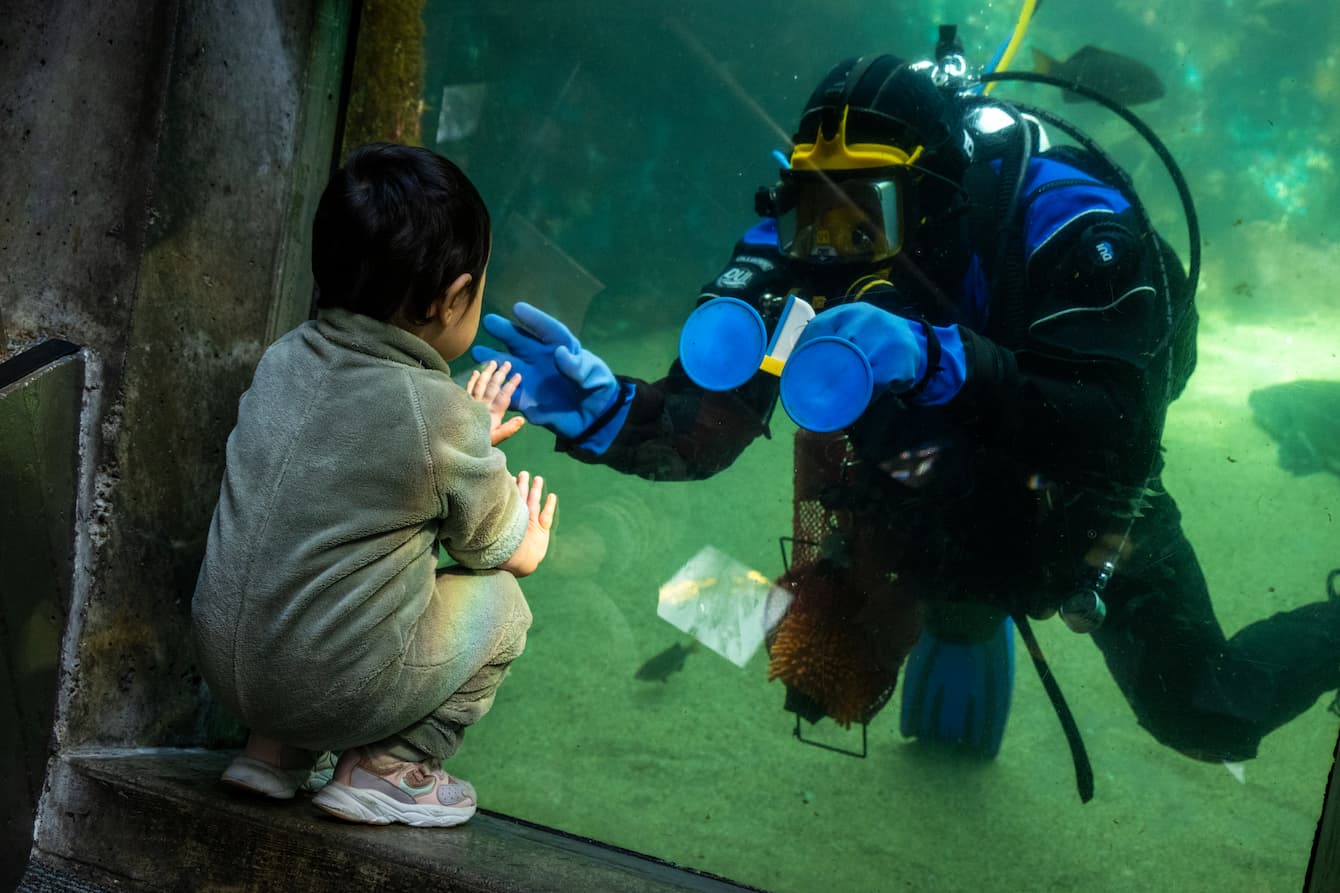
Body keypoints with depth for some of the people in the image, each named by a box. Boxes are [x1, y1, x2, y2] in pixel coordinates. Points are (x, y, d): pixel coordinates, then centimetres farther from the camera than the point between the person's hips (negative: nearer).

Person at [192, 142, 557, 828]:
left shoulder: (284, 357, 0)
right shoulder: (442, 417, -18)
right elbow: (509, 551, 1)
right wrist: (532, 539, 23)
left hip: (220, 660, 6)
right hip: (338, 687, -6)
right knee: (499, 601, 11)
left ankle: (273, 748, 22)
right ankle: (390, 766, 7)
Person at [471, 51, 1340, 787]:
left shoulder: (1058, 220, -38)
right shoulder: (808, 249, -26)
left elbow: (1122, 433, -47)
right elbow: (703, 430, -25)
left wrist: (941, 361, -60)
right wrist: (604, 411, -47)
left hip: (1089, 520, -3)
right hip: (948, 519, 3)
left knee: (1212, 722, 10)